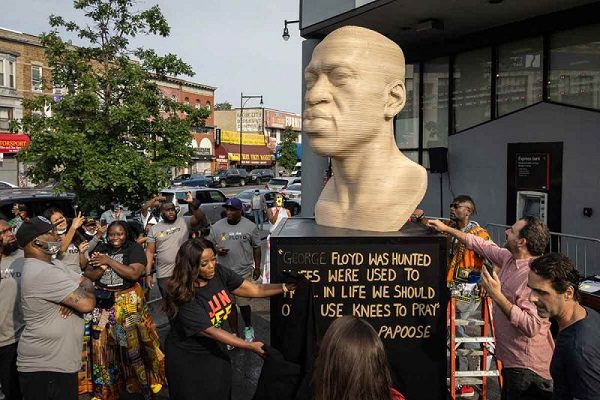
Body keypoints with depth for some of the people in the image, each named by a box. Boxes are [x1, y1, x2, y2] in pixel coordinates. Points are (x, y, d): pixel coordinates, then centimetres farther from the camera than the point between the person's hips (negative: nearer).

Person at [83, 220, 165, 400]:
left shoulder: (134, 248, -7)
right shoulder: (100, 248, 5)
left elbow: (134, 273, -21)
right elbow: (88, 275, 2)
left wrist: (109, 261, -17)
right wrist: (102, 268, -18)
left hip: (128, 302, -4)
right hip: (103, 302, 4)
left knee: (133, 343, -1)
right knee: (104, 345, 9)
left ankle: (145, 381, 15)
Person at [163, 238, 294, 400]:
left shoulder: (218, 273, -14)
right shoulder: (183, 296, -29)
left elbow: (255, 289, -12)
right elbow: (209, 331, -27)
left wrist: (287, 286, -26)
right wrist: (251, 346, -29)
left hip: (213, 350, 5)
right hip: (187, 359, -5)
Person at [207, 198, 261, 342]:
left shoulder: (250, 226, -3)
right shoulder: (217, 226, 1)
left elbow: (256, 248, 4)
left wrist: (257, 267, 3)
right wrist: (216, 250, -12)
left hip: (244, 272, -2)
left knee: (243, 303, 2)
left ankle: (248, 328, 29)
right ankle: (235, 333, 24)